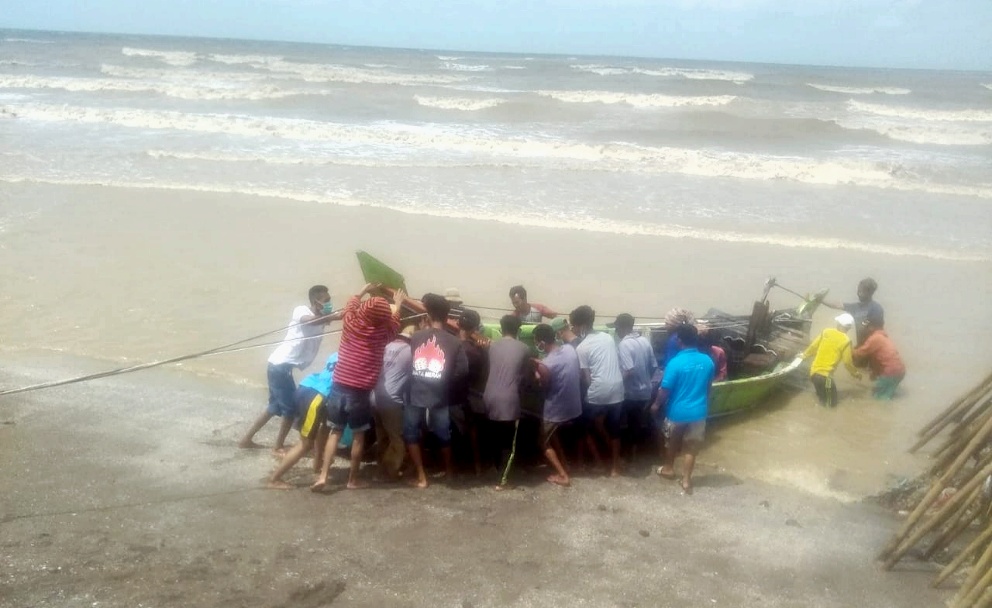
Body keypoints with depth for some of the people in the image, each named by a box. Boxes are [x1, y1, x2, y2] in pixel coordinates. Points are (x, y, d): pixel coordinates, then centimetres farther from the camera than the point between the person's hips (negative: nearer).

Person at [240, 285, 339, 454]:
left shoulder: (321, 318, 11)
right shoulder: (301, 310, -14)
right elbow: (310, 321, -35)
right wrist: (334, 316, -46)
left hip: (283, 366, 9)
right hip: (280, 365, -9)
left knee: (276, 407, 19)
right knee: (291, 408, -4)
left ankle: (246, 439, 28)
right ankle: (278, 447, 9)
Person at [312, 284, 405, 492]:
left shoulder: (350, 322, 0)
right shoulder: (382, 332, -4)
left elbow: (351, 304, 24)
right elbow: (394, 323, 19)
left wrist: (364, 291, 40)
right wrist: (398, 304, 36)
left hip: (339, 387, 3)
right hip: (360, 392, -3)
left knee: (335, 432, 11)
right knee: (358, 435, 12)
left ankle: (323, 476, 1)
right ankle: (353, 480, 18)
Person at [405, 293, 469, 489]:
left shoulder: (415, 338, 0)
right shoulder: (455, 343, -4)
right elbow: (462, 371, -5)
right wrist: (445, 381, 9)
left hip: (415, 397, 0)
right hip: (439, 399, 0)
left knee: (411, 434, 17)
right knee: (444, 436, 20)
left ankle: (421, 477, 15)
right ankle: (449, 471, 39)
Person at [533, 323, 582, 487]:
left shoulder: (545, 365, -28)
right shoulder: (570, 349, -10)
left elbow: (545, 388, -12)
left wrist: (538, 371, 3)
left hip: (555, 411, -6)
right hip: (574, 407, 7)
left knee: (545, 443, 17)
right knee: (555, 436, 30)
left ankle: (563, 475, 14)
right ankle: (563, 467, 34)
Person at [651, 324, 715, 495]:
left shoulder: (676, 363, -21)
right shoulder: (708, 361, -6)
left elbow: (665, 390, -14)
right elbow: (708, 386, 9)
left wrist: (656, 404, 4)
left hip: (677, 411, -3)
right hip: (698, 412, 3)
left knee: (671, 441, 22)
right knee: (690, 447, 14)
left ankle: (668, 468, 40)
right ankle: (686, 481, 16)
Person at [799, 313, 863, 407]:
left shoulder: (826, 331, 3)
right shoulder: (846, 341, -7)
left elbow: (814, 346, 11)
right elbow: (847, 362, -2)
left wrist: (805, 355, 28)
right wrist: (855, 373, 14)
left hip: (814, 371, 5)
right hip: (825, 375, -5)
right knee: (832, 402, 11)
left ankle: (821, 397, 14)